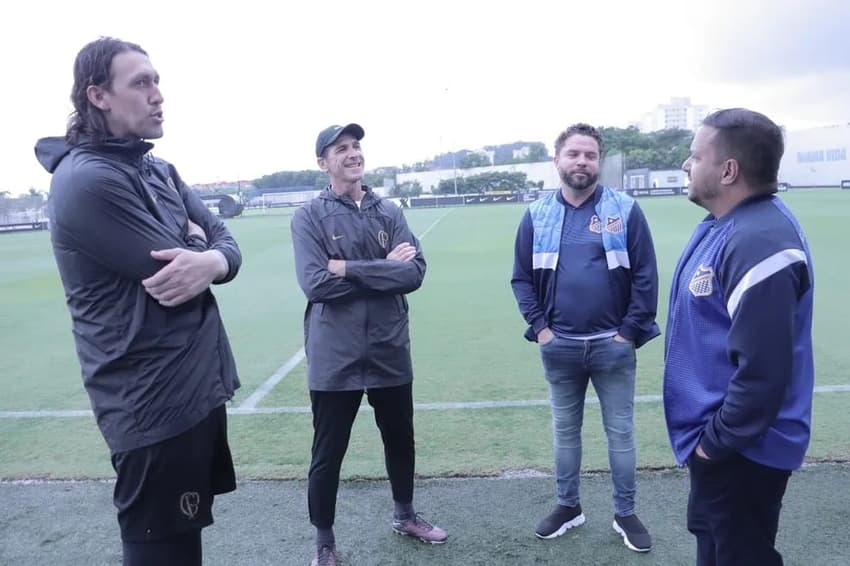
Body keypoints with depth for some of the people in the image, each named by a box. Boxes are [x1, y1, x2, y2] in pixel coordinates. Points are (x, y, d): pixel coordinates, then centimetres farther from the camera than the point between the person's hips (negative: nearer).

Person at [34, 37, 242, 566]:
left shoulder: (160, 170, 11)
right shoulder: (87, 181, -17)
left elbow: (228, 244, 4)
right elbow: (185, 256, -22)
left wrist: (211, 261, -19)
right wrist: (195, 240, 0)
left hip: (200, 386, 9)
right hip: (155, 404, -8)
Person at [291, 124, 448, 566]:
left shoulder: (389, 212, 4)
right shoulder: (309, 216, -5)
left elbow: (415, 272, -9)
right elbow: (315, 282, -18)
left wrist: (349, 269, -16)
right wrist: (382, 268, -14)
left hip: (390, 351, 4)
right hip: (335, 356, -4)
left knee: (400, 438, 20)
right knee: (328, 453, 8)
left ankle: (404, 515, 45)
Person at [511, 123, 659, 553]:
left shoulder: (625, 211, -3)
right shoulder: (536, 216, 2)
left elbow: (645, 277, -4)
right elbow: (522, 278, 6)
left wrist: (630, 331, -7)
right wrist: (539, 327, -3)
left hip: (612, 345, -1)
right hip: (559, 347, 2)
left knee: (620, 431, 10)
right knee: (565, 429, 15)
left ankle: (625, 513, 28)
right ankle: (568, 506, 33)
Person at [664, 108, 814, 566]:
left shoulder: (758, 241, -28)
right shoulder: (724, 224, 5)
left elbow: (762, 371, -30)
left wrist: (716, 441, -18)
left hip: (740, 452, -10)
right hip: (717, 440, 10)